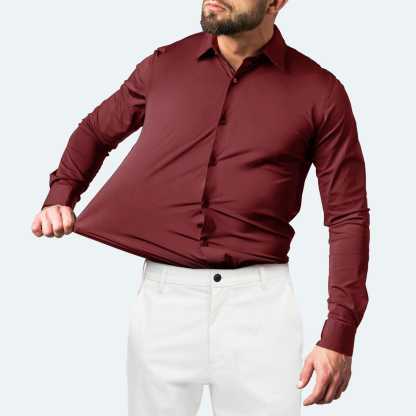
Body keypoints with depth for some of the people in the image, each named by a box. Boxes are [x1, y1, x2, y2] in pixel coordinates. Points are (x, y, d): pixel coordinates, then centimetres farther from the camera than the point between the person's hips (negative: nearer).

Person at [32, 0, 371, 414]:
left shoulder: (320, 92, -2)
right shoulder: (164, 65, 6)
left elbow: (348, 216, -1)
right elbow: (96, 130, 23)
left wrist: (339, 335, -7)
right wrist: (60, 197, 4)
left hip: (258, 298, -2)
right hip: (164, 295, 2)